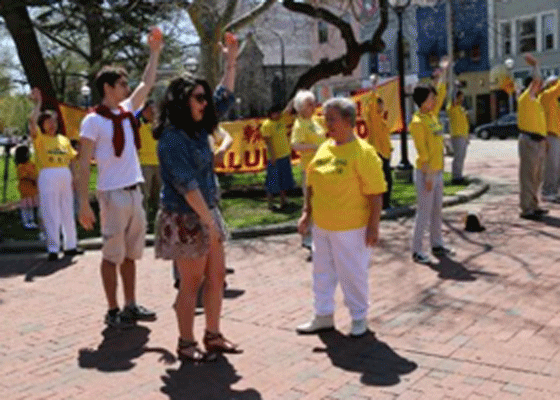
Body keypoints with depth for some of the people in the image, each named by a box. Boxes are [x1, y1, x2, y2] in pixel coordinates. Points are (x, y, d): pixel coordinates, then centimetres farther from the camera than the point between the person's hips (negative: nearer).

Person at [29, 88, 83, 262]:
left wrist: (73, 176, 5)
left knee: (68, 211, 11)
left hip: (65, 176, 5)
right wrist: (38, 103, -10)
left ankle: (70, 245, 21)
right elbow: (32, 121, -16)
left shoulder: (64, 140, 15)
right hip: (47, 176, -5)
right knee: (51, 214, -4)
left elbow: (71, 160, 16)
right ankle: (53, 249, 1)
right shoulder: (39, 138, 1)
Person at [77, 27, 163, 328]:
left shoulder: (127, 111, 11)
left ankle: (131, 306, 22)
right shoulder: (93, 121, -9)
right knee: (112, 255, 1)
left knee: (130, 253, 12)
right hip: (113, 195, -7)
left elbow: (147, 85, 21)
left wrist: (155, 52, 18)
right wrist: (84, 203, -15)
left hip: (135, 192, 7)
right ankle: (113, 311, 10)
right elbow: (84, 164, -10)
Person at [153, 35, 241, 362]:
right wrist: (208, 220, -19)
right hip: (185, 219, -9)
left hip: (207, 213, 9)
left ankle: (213, 335, 25)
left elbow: (224, 99, 21)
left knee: (217, 277, 12)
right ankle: (186, 344, 16)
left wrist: (231, 63, 17)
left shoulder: (197, 130, 9)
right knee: (191, 283, 2)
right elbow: (187, 185, -20)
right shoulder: (172, 138, -17)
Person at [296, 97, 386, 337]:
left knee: (353, 274, 6)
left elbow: (376, 193, -15)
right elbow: (311, 184, 15)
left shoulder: (363, 152, -14)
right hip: (321, 226, 7)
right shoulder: (324, 148, 7)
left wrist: (373, 226, -16)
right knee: (322, 271, 16)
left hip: (351, 228, -7)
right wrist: (306, 213, 12)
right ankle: (323, 316, 32)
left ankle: (359, 318, 25)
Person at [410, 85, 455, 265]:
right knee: (424, 212, -4)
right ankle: (417, 251, 5)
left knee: (437, 210, 15)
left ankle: (437, 245, 26)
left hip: (438, 171, 9)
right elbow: (422, 152, -19)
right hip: (426, 173, -9)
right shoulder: (417, 122, -17)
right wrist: (428, 175, -20)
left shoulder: (432, 116, 7)